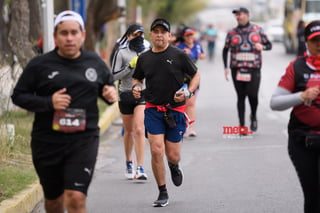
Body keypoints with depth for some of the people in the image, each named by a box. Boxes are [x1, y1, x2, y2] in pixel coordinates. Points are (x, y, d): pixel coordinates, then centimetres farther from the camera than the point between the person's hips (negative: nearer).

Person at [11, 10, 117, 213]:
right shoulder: (39, 65, -1)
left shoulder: (95, 63, 7)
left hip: (84, 140, 0)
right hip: (48, 141, 1)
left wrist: (111, 94, -3)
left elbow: (108, 86, 23)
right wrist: (48, 102, -15)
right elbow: (18, 95, 1)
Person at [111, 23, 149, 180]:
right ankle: (129, 163, 34)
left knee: (139, 130, -15)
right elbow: (114, 75, -9)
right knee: (129, 131, 12)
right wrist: (130, 66, -18)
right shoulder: (121, 53, -4)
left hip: (143, 95, 0)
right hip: (126, 95, 0)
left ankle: (140, 168, -18)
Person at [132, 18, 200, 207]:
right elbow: (137, 78, 20)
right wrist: (136, 87, -3)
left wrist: (188, 93, -11)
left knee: (173, 156, 2)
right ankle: (163, 193, 3)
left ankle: (174, 166, 42)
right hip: (153, 109, 1)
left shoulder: (179, 55, -3)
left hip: (176, 110, -1)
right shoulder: (144, 58, 5)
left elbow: (196, 75, 5)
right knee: (156, 151, -11)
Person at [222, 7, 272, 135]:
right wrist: (226, 67, 7)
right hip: (237, 69, 1)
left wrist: (262, 46, -10)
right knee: (241, 96, 1)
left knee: (253, 95, -11)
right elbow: (225, 50, 16)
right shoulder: (232, 33, 8)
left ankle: (253, 117, 19)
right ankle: (242, 125, 5)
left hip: (253, 69, -1)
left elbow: (269, 45, 13)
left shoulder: (258, 30, 6)